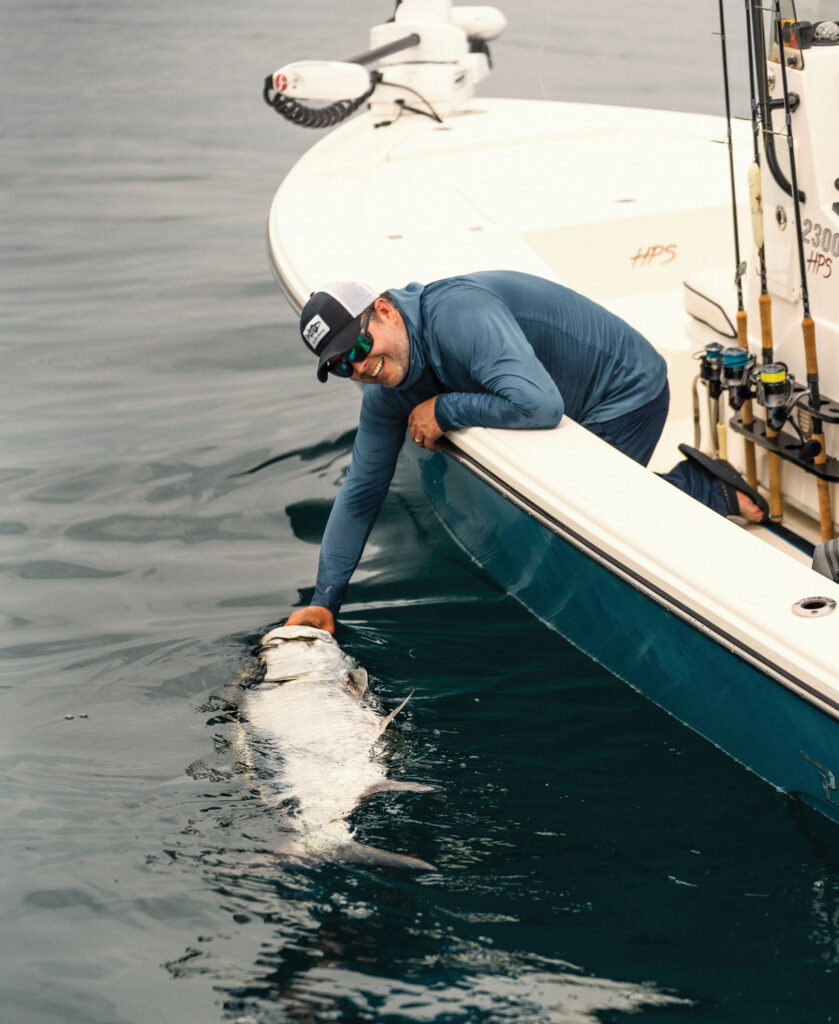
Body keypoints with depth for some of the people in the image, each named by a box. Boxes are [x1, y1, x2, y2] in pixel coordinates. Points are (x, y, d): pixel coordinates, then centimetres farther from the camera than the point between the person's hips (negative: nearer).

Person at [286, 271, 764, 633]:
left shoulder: (459, 315, -34)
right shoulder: (387, 394, -5)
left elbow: (540, 405, -44)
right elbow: (361, 492, 3)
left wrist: (444, 411, -30)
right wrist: (324, 601, -1)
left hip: (626, 393, -9)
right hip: (581, 412, 9)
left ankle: (702, 488, 2)